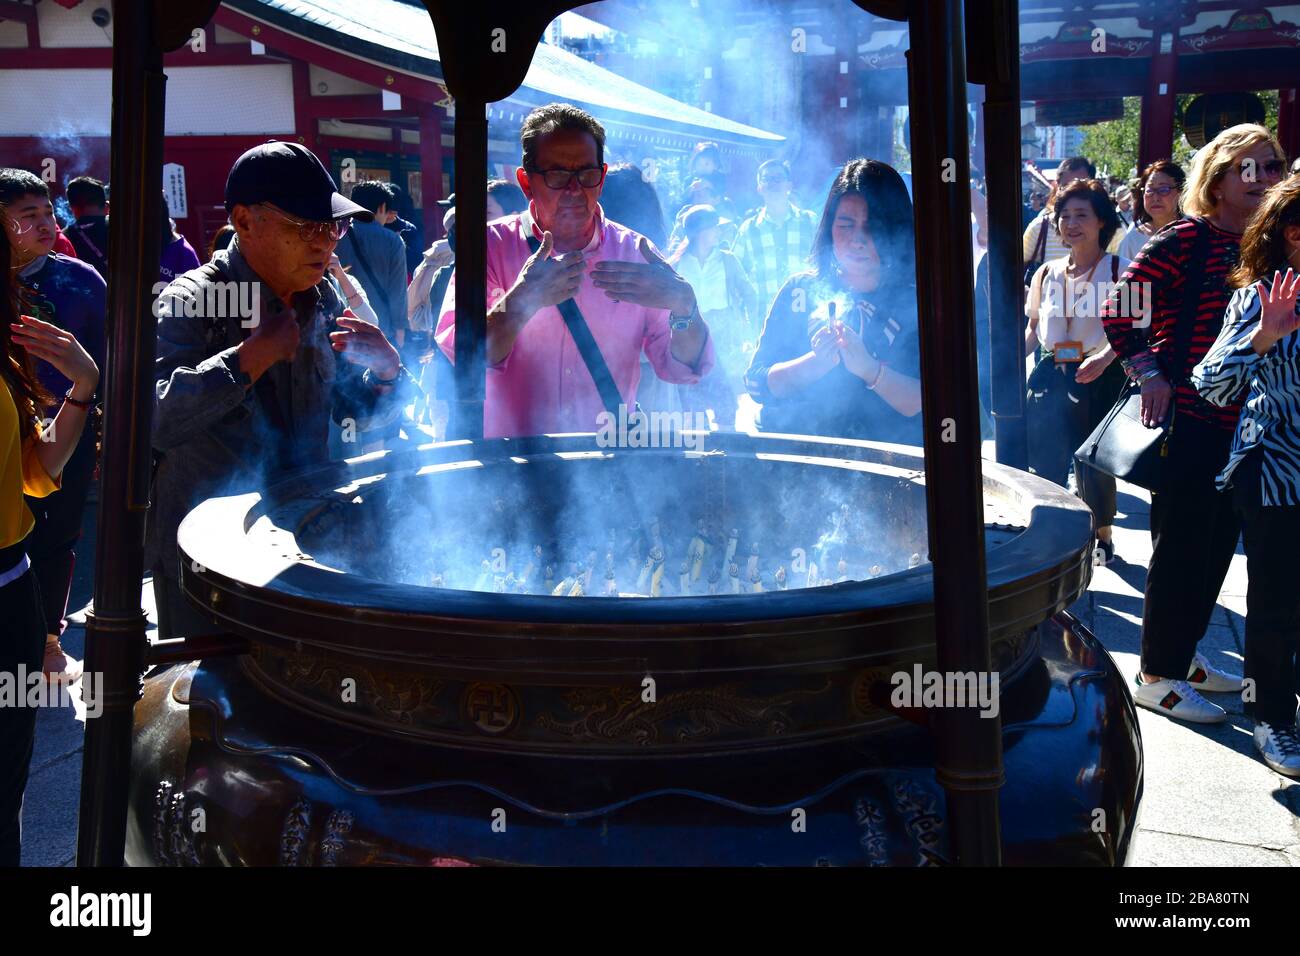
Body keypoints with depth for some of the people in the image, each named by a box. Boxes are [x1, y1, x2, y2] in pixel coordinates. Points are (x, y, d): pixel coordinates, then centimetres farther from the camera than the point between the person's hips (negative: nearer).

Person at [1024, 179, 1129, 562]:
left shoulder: (1119, 271, -3)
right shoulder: (1046, 273, 10)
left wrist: (1104, 358, -27)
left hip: (1100, 378, -4)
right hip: (1050, 376, 4)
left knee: (1092, 464, 2)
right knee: (1045, 460, 3)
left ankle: (1102, 534, 23)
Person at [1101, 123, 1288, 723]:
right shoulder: (1186, 238, -12)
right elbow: (1117, 309, -14)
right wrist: (1149, 374, -17)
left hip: (1241, 420, 7)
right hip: (1187, 418, -7)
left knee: (1218, 540, 15)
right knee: (1180, 544, -1)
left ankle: (1183, 652, 31)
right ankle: (1157, 676, 11)